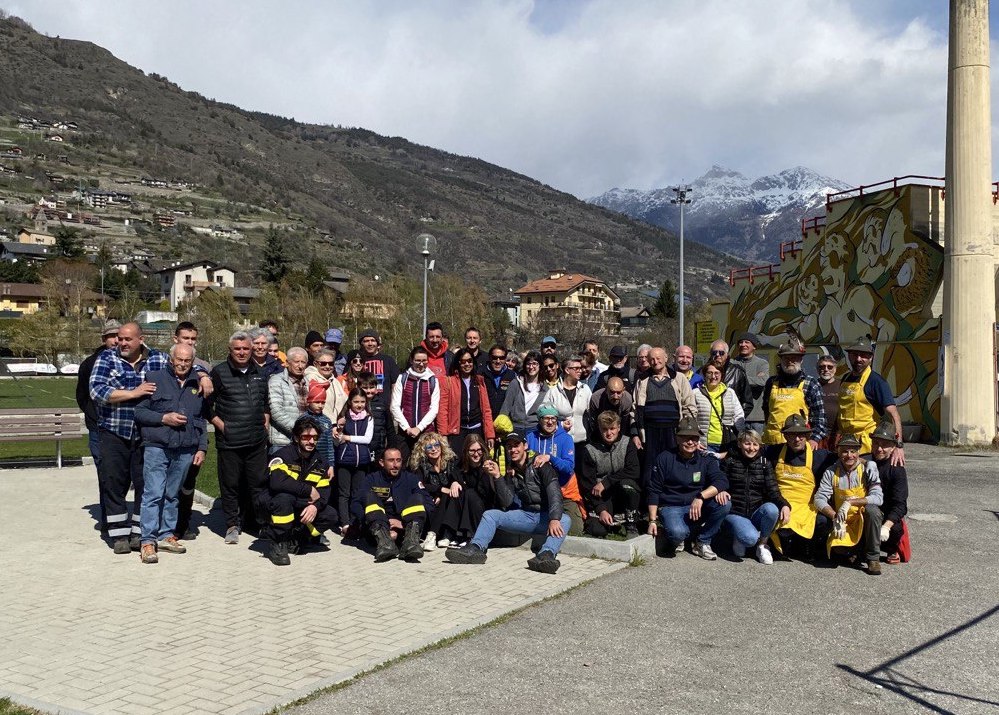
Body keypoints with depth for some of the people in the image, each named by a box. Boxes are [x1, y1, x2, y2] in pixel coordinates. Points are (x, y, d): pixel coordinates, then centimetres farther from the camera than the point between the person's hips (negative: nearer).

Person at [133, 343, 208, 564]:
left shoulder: (198, 385, 12)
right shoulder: (155, 379, 1)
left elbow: (203, 419, 17)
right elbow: (139, 411, -1)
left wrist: (202, 448, 11)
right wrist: (164, 418, -13)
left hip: (185, 450, 4)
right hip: (156, 446, -4)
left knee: (172, 495, 12)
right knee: (154, 493, -9)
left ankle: (166, 535, 21)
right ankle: (148, 541, -5)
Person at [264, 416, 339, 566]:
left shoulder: (319, 461, 1)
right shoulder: (284, 454, -19)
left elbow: (325, 491, -4)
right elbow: (277, 481, -36)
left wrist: (315, 506, -27)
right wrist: (309, 490, -27)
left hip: (301, 508, 6)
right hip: (276, 507, -5)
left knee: (331, 516, -14)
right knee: (285, 496, -38)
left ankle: (294, 540, -1)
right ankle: (278, 545, -22)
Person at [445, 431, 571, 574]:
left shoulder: (539, 465, -3)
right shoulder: (510, 472, 11)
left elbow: (554, 492, -18)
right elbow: (506, 502, -1)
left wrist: (554, 518, -35)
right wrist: (497, 476, -14)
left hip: (545, 516, -4)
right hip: (525, 515, 4)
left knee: (564, 519, -35)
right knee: (490, 514, -10)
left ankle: (547, 554, -60)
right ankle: (475, 549, -35)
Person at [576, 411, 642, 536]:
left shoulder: (627, 444, -3)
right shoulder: (589, 450, -6)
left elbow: (634, 471, -15)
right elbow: (587, 483, -9)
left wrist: (605, 482, -20)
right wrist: (601, 510, -19)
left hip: (624, 493, 1)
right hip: (601, 497, -1)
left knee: (627, 483, -33)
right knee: (597, 530, -24)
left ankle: (632, 526, -14)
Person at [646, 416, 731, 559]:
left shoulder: (706, 460, 4)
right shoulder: (664, 459, -2)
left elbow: (721, 481, -13)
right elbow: (654, 491, 0)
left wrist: (700, 497, -30)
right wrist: (652, 520, -5)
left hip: (699, 506, 3)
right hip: (671, 507, -3)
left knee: (724, 504, -25)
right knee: (677, 532, -36)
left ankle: (702, 543, -5)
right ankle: (677, 540, 6)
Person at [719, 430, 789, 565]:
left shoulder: (765, 463, 7)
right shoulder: (729, 461, 1)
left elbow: (773, 491, -2)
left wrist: (784, 504, -23)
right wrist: (721, 491, -20)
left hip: (757, 512, 3)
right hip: (735, 513, -3)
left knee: (771, 509, -32)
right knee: (751, 537, -33)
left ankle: (762, 545, -6)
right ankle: (739, 538, 7)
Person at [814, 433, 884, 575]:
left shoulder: (868, 468, -8)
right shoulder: (831, 472, -1)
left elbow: (878, 497, -20)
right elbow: (819, 499, -7)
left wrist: (849, 502, -28)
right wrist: (835, 517, -23)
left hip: (865, 519, -1)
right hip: (843, 523, 1)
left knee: (871, 509, -35)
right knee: (836, 547, -28)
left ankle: (873, 557, -16)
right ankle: (857, 549, 11)